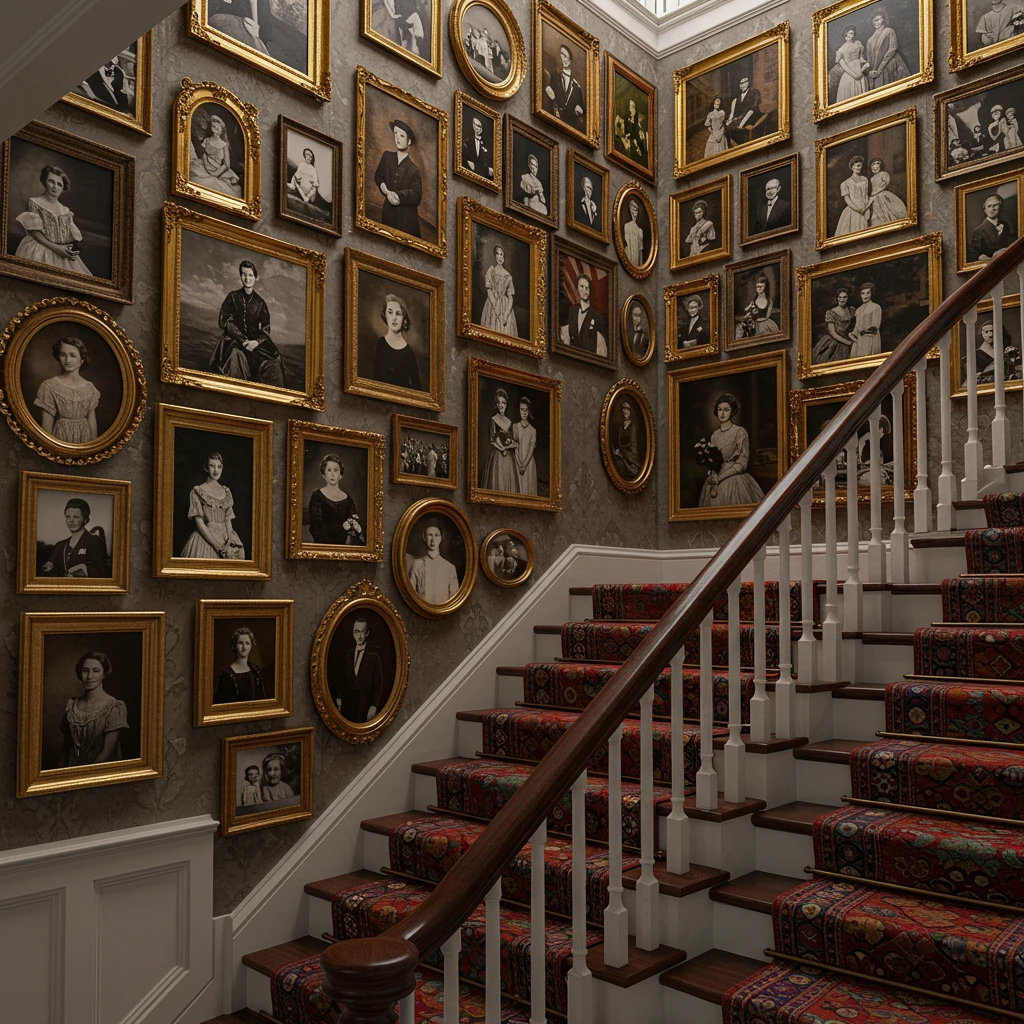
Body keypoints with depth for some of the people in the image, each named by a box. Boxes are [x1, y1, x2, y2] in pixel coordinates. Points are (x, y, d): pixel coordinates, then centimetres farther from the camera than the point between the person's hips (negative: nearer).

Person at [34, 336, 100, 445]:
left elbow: (92, 422, 4)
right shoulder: (50, 386, -9)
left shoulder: (89, 388, 2)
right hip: (61, 439, -3)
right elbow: (46, 425, -8)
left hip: (85, 439, 3)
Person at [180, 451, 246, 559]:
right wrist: (217, 545, -15)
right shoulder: (197, 492, -1)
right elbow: (199, 522, -7)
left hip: (225, 538, 4)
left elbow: (228, 520, 11)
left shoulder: (226, 492, 13)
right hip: (205, 538, -4)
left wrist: (229, 543, -6)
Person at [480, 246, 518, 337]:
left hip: (505, 307, 2)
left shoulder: (508, 276, 8)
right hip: (492, 304, -2)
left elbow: (511, 298, 3)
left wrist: (506, 314, -12)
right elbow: (489, 291, -3)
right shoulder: (491, 270, 4)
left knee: (506, 332, -5)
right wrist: (496, 308, -13)